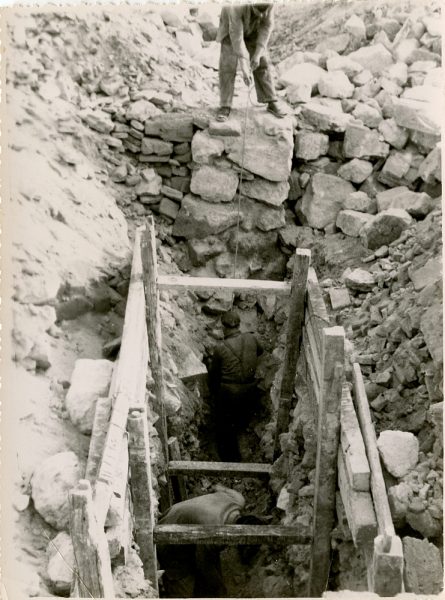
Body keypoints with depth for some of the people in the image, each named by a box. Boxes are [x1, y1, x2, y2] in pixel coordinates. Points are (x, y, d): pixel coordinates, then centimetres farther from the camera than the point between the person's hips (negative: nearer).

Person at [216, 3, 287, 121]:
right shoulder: (236, 7, -43)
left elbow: (267, 25, -21)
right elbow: (237, 38, -39)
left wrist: (258, 54, -25)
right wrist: (244, 69, -40)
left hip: (253, 30, 3)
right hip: (232, 29, -3)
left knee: (262, 63, -4)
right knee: (227, 66, -13)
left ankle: (272, 103, 2)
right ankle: (225, 107, -7)